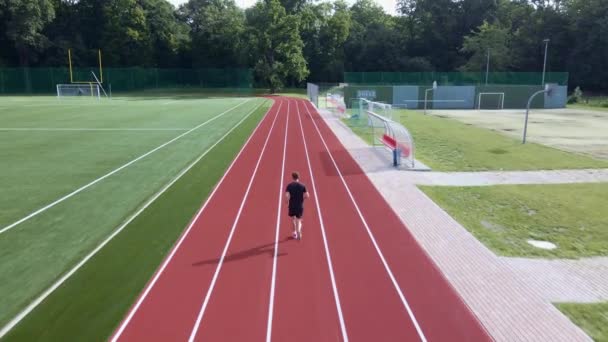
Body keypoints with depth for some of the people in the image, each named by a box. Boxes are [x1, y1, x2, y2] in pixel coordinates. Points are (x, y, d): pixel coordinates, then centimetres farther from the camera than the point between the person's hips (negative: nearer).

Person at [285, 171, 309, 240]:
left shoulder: (289, 185, -7)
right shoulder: (302, 186, -4)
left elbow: (287, 195, -16)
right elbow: (307, 195, -9)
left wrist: (288, 202, -1)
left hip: (292, 205, 0)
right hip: (300, 205, 0)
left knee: (293, 218, 22)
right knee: (299, 220, 8)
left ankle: (295, 232, 30)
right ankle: (298, 231, -17)